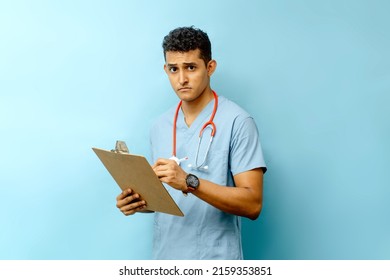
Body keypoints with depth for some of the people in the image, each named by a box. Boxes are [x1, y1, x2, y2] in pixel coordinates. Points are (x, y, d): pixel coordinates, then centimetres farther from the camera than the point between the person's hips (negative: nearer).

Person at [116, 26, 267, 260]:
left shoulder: (237, 122, -12)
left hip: (215, 261, -5)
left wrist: (189, 182, -27)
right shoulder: (161, 126, 6)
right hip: (164, 258, 5)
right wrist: (139, 201, -6)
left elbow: (252, 204, -17)